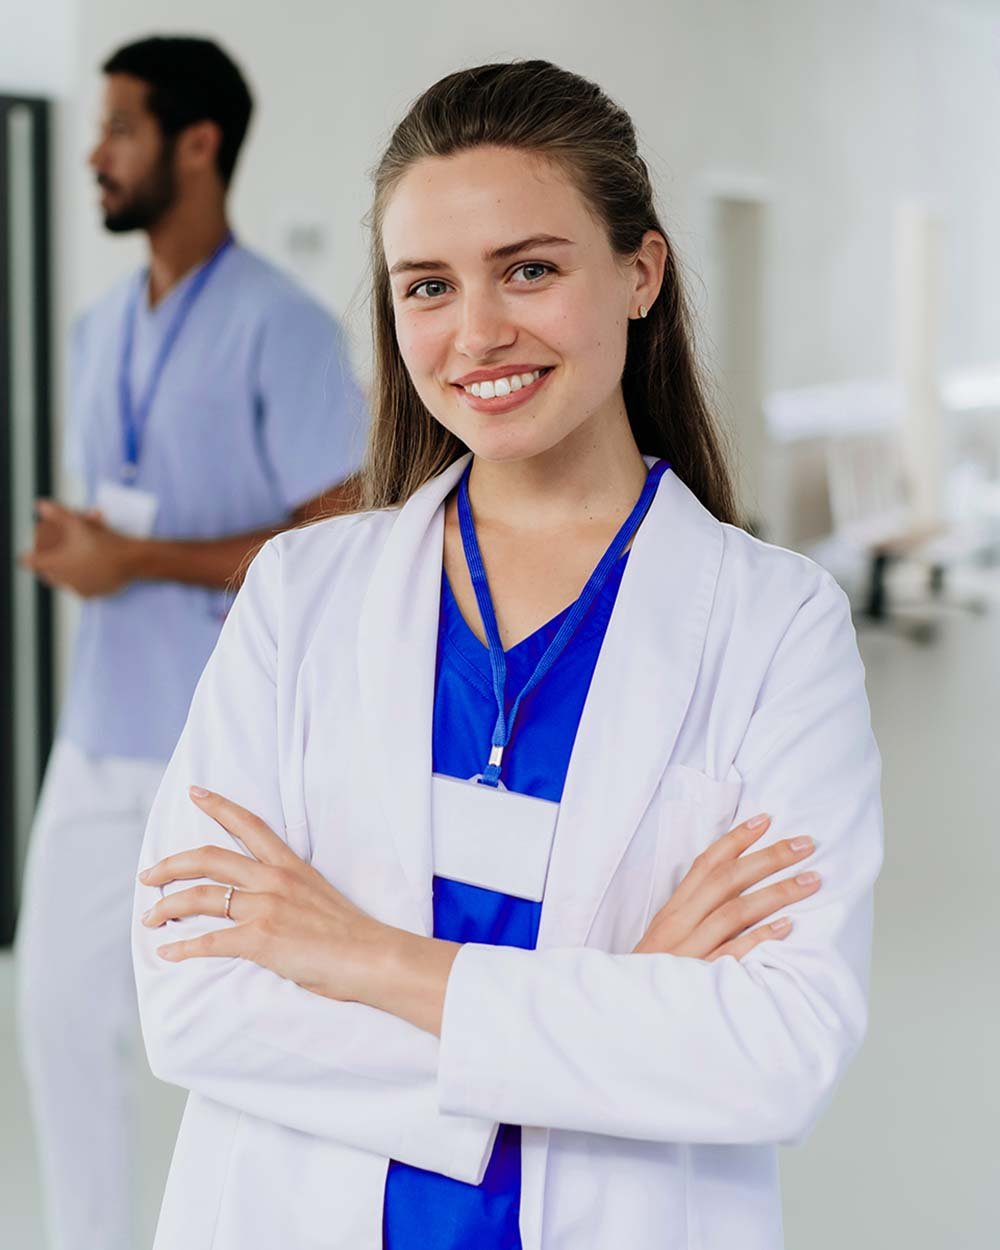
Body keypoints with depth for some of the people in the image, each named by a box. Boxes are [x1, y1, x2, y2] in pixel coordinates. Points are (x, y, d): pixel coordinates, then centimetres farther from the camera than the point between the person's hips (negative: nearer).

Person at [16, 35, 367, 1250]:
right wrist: (70, 545, 2)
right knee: (60, 999, 9)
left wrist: (140, 560, -18)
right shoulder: (101, 328, 12)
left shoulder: (282, 328, -12)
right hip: (100, 736, 7)